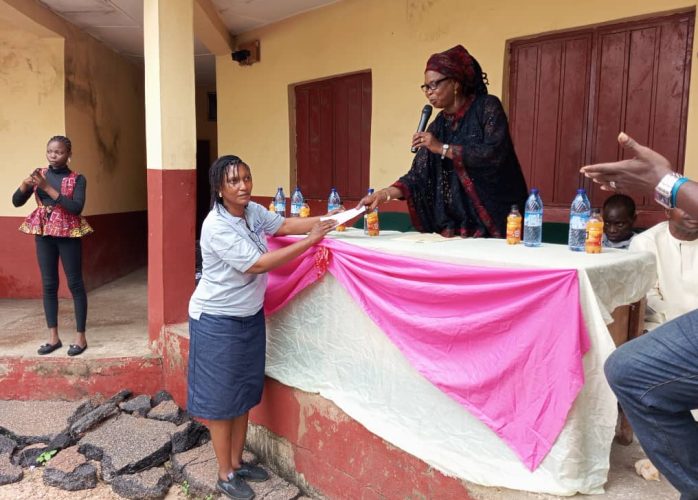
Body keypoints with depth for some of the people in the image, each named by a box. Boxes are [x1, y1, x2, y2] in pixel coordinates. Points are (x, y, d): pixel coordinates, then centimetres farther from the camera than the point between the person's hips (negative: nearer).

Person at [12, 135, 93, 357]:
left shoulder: (77, 179, -5)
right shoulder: (39, 174, 6)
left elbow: (76, 208, -18)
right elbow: (16, 202, 3)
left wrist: (48, 188, -22)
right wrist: (26, 183, -16)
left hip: (68, 234, -4)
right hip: (43, 233, 4)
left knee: (75, 283, 1)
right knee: (49, 285, 7)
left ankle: (80, 337, 9)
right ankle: (53, 337, 15)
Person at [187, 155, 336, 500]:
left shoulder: (252, 211, -1)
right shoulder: (217, 227, -26)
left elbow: (284, 224, 0)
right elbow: (257, 264, -30)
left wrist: (323, 221, -17)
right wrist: (310, 240, -28)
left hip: (250, 316, 8)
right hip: (218, 322, -8)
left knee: (244, 394, 17)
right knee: (222, 398, 6)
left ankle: (237, 462, 34)